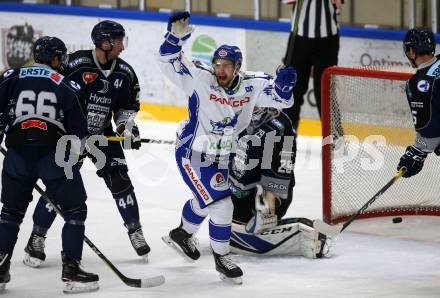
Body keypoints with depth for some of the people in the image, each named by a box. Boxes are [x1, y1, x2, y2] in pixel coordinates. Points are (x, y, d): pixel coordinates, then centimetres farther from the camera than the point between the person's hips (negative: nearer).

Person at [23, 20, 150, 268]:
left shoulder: (124, 73, -4)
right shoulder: (76, 64, -20)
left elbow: (127, 106, 10)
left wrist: (127, 126, -7)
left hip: (103, 134, 4)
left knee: (119, 180, -3)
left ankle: (135, 231, 12)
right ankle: (37, 238, 4)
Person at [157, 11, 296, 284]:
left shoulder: (251, 85, -12)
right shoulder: (200, 79, -22)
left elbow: (280, 97, -8)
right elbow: (169, 62, -23)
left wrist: (284, 84, -30)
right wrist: (176, 36, -39)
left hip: (219, 156, 6)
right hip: (192, 153, -6)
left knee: (205, 199, 28)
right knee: (220, 204, -12)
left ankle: (182, 234, 55)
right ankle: (222, 258, 6)